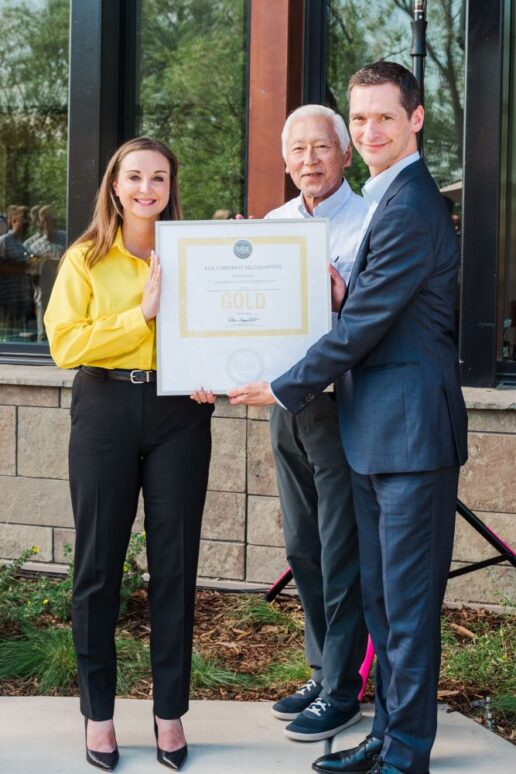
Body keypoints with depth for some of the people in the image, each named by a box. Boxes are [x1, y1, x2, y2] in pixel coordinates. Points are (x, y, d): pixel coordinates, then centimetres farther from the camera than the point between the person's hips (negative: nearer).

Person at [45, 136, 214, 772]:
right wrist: (143, 315, -13)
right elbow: (65, 344, -7)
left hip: (179, 414, 1)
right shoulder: (86, 259, 4)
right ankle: (97, 711, 18)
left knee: (175, 563, 5)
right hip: (106, 410, -1)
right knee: (99, 562, 5)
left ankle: (170, 712, 16)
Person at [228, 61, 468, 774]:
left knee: (408, 600, -1)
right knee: (379, 593, 16)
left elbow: (366, 322, -18)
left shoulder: (410, 208, -17)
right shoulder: (389, 198, 17)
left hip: (411, 429, -10)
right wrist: (346, 295, -2)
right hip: (375, 431, 11)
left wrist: (285, 390, -8)